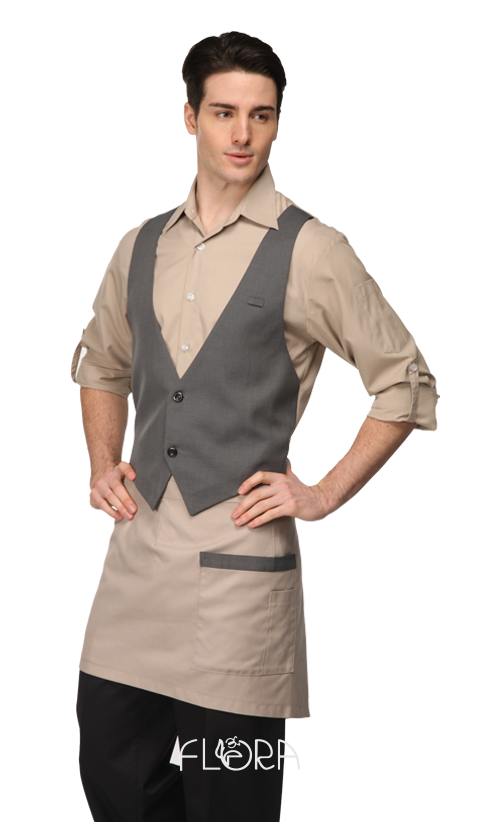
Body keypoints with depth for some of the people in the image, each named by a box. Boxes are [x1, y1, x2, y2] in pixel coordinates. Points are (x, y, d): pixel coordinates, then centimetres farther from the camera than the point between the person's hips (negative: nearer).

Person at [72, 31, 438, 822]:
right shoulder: (142, 247, 11)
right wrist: (104, 461, 13)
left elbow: (406, 384, 0)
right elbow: (100, 363, 27)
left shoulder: (310, 252, -5)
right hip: (137, 546, 5)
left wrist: (326, 492, -5)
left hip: (238, 561, -5)